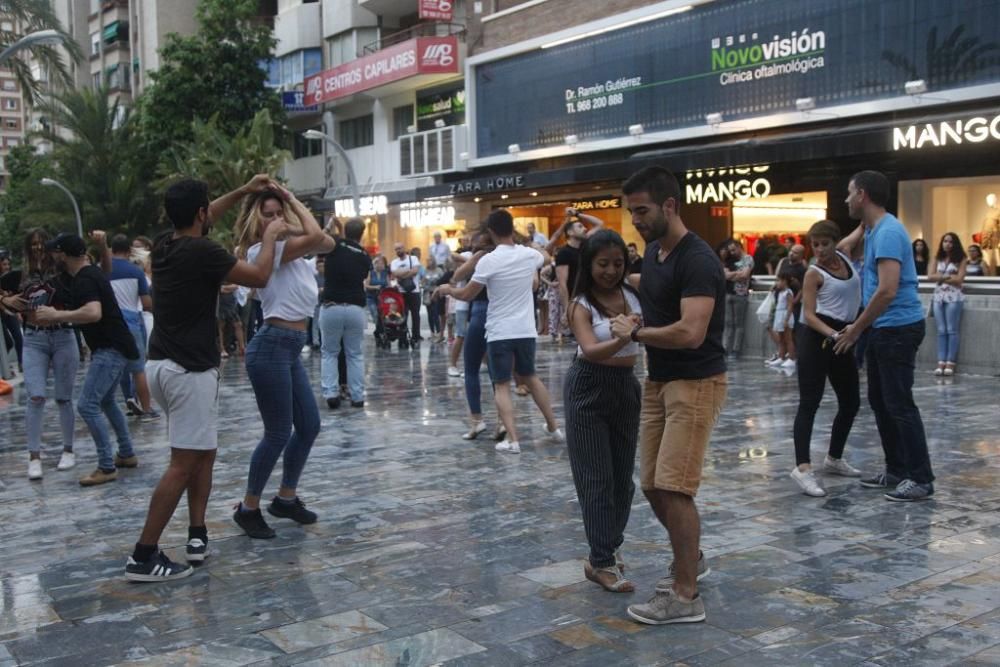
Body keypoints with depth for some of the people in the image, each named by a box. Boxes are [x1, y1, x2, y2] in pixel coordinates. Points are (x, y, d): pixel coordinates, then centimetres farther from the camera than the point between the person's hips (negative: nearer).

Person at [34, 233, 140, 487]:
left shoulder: (84, 280, -17)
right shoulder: (92, 273, 14)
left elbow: (93, 313, -34)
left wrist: (56, 315, -25)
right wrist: (57, 315, 24)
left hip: (110, 349, -11)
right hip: (115, 347, 11)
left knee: (87, 405, -11)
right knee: (105, 400, 23)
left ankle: (107, 468, -8)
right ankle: (127, 454, 30)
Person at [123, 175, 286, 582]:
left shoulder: (163, 245, 8)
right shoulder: (202, 252, -16)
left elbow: (197, 222, 28)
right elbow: (259, 277, -8)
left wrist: (243, 192, 30)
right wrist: (270, 236, 8)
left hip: (162, 365, 9)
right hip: (190, 370, -9)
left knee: (203, 452, 20)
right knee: (183, 464, -5)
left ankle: (197, 535, 20)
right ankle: (143, 556, -3)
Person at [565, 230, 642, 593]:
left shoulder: (633, 295, 1)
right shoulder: (582, 305, -13)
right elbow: (591, 350, -29)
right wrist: (623, 339, -45)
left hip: (625, 388, 5)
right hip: (589, 389, -5)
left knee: (623, 474, 12)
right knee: (597, 477, -1)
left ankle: (609, 547, 30)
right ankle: (601, 562, 6)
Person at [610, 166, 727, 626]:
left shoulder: (697, 260, -19)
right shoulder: (652, 251, 9)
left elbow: (690, 332, -28)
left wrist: (635, 333, -14)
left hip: (695, 384, -9)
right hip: (658, 381, 9)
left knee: (673, 487, -10)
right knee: (653, 485, 12)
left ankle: (685, 596, 2)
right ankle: (689, 558, 35)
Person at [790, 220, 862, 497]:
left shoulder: (844, 257, 8)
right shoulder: (814, 273, -8)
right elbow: (808, 314, -17)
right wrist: (832, 334, -29)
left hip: (843, 336, 8)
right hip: (816, 337, -7)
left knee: (851, 402, 14)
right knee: (810, 402, -14)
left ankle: (834, 458, 30)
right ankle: (802, 467, -21)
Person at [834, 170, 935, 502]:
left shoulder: (888, 233, -20)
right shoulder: (873, 226, 10)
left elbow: (887, 291, -28)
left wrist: (856, 329, -20)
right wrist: (849, 241, 18)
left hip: (898, 328, -10)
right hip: (882, 328, 10)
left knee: (899, 404, -8)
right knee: (880, 401, 14)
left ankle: (921, 479, -1)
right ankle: (896, 471, 22)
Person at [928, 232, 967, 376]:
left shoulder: (961, 259, -1)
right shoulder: (938, 259, 12)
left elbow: (959, 279, -9)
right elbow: (931, 276, 5)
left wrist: (941, 277, -3)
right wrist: (948, 276, -8)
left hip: (953, 297, -4)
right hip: (939, 296, 4)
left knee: (951, 330, -3)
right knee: (941, 331, 2)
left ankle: (951, 362, -2)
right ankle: (941, 362, 2)